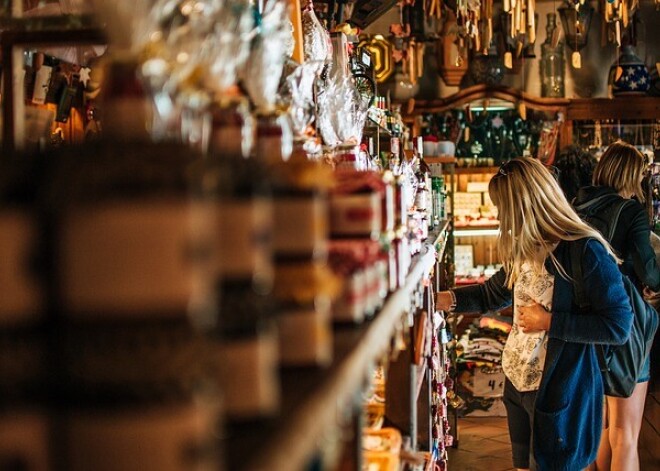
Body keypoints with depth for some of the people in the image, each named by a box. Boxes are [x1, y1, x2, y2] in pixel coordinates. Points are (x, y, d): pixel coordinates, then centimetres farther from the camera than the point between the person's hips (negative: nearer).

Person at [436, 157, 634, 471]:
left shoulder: (586, 251, -21)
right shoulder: (524, 249, 5)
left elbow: (618, 326, -23)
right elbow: (491, 295, 18)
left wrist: (548, 322, -20)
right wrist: (436, 299, 8)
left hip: (560, 392, -8)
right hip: (518, 383, 8)